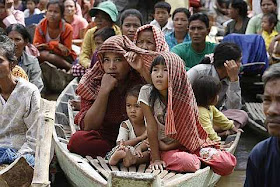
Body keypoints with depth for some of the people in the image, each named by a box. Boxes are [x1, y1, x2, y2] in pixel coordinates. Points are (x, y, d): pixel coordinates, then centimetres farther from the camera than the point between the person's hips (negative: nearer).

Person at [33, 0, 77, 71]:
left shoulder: (67, 29, -14)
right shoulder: (40, 26, -8)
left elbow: (66, 52, -15)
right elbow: (36, 46, -12)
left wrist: (47, 45, -26)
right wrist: (57, 45, -27)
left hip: (65, 58, -3)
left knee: (45, 55, -32)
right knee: (41, 54, -32)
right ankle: (71, 67, -23)